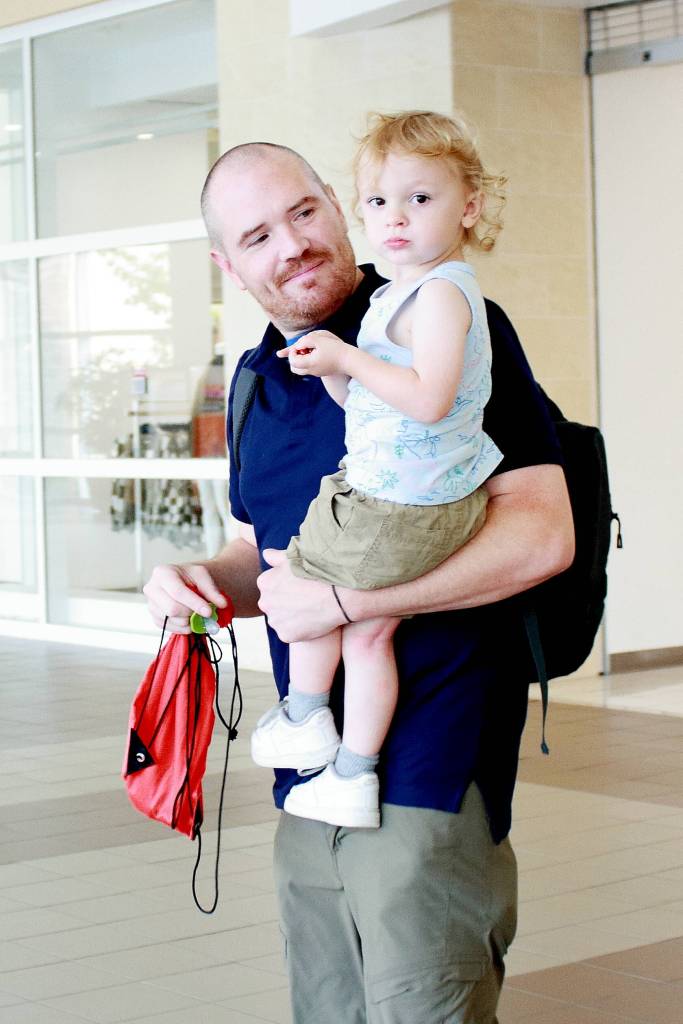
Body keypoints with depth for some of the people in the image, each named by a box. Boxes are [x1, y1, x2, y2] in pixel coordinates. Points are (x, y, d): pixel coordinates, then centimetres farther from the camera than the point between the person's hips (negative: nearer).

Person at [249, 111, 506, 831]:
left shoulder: (440, 292, -16)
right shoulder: (403, 294, 16)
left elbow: (428, 399, -28)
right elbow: (375, 403, 19)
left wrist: (347, 357, -21)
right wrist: (332, 368, 2)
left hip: (399, 508, -9)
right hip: (440, 504, 9)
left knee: (307, 578, 10)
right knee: (369, 630, 13)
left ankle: (303, 716, 26)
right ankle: (354, 775, 19)